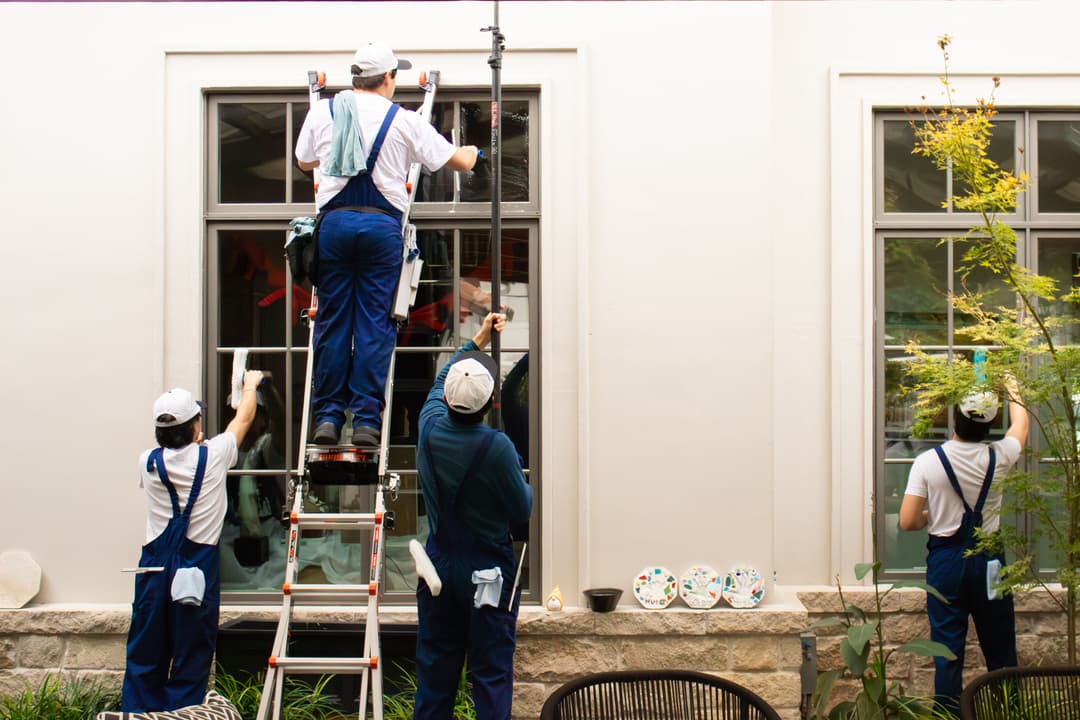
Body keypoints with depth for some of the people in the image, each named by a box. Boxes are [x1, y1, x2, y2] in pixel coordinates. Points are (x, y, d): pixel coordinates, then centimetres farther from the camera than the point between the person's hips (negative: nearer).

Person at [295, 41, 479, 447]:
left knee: (332, 320, 7)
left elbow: (304, 162, 25)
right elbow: (460, 162, 10)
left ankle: (327, 415, 7)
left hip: (334, 219, 2)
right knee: (374, 323, 2)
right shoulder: (404, 121, 4)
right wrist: (472, 151, 35)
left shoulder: (322, 112, 9)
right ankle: (366, 419, 1)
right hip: (382, 223, -2)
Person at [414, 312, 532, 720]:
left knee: (436, 664, 15)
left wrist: (479, 340, 23)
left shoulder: (429, 427, -8)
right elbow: (524, 510, -11)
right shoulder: (497, 447, -23)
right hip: (488, 572, -5)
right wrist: (525, 486, 10)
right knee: (491, 671, 3)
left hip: (439, 565, 5)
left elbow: (442, 381, 14)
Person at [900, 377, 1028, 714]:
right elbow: (1020, 425, 17)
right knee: (1000, 652, 12)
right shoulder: (998, 457, -7)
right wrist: (1011, 389, 34)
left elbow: (908, 522, -11)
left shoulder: (928, 462, -12)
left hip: (946, 561, -1)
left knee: (947, 652, 4)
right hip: (988, 560, 1)